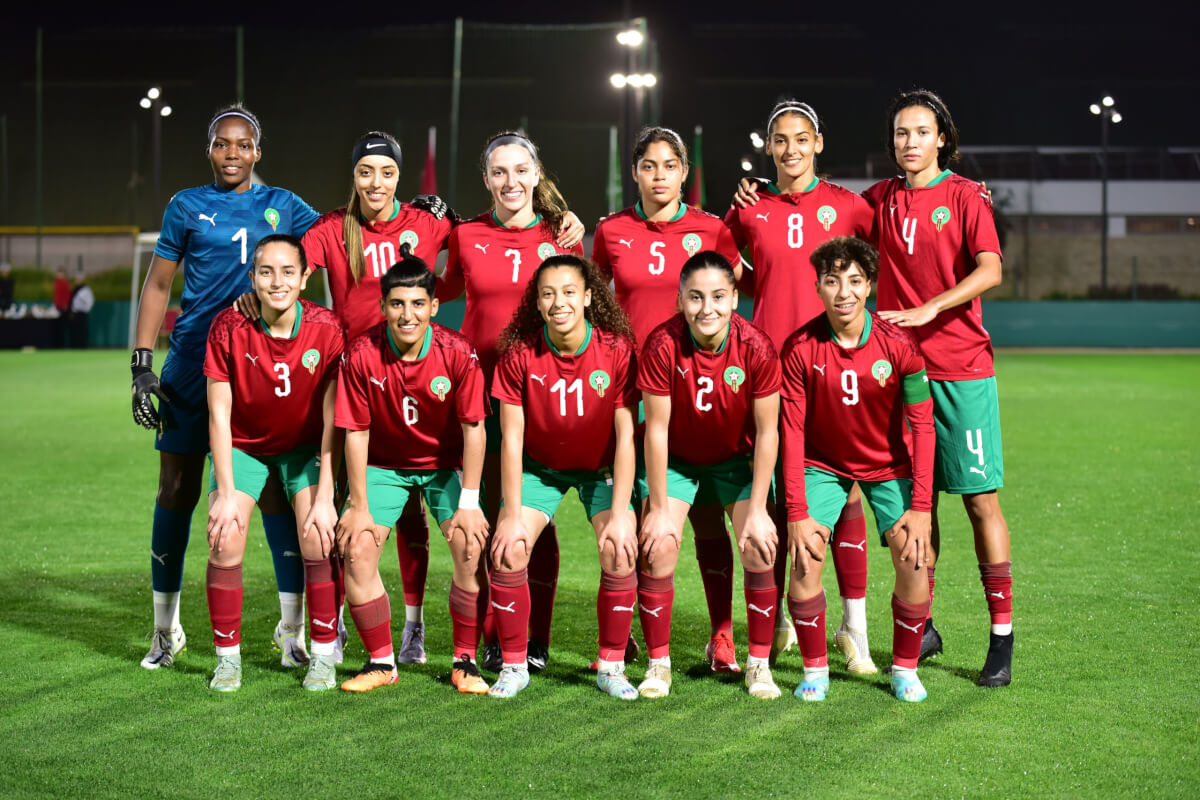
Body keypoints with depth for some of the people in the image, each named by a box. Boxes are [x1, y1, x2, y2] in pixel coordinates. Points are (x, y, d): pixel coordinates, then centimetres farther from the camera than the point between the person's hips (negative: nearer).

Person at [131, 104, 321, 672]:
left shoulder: (281, 206, 10)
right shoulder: (186, 206, 8)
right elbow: (158, 285, 9)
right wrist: (142, 365, 2)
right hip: (192, 364, 0)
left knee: (276, 490, -5)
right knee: (177, 491, 3)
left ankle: (293, 631, 2)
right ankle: (166, 630, 17)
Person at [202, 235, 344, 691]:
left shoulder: (326, 329, -22)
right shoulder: (229, 328, -21)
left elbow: (332, 419, -17)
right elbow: (219, 414, -15)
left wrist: (325, 498, -20)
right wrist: (226, 493, -19)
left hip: (305, 446, 0)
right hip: (242, 444, 0)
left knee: (318, 539, -17)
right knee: (224, 542, -15)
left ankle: (323, 656, -2)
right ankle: (228, 658, 1)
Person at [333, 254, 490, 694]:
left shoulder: (457, 352, -22)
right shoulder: (361, 354, -21)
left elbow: (473, 428, -14)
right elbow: (356, 432, -12)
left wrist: (469, 503, -16)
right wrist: (359, 506, -12)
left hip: (448, 463, -1)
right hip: (384, 463, 1)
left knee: (471, 548, -18)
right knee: (357, 550, -14)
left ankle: (464, 662, -1)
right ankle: (381, 662, 4)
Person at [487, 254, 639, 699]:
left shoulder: (617, 349, -22)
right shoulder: (519, 353, -19)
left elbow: (626, 436, -19)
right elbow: (512, 437, -15)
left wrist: (620, 514, -23)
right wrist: (513, 514, -19)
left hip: (602, 469, -1)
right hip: (539, 467, 1)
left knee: (620, 553, -21)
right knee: (508, 552, -16)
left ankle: (611, 667, -2)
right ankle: (514, 666, 2)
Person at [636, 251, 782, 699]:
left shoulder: (756, 348, -26)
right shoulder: (662, 346, -27)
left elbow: (767, 431, -17)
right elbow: (656, 429, -19)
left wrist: (757, 509, -16)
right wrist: (659, 508, -16)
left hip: (738, 458, 0)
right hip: (676, 459, 0)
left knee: (759, 550, -12)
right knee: (658, 549, -14)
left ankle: (759, 664, 3)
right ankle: (658, 663, 2)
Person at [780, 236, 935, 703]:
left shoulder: (898, 344, -19)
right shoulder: (800, 349, -18)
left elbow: (921, 425, -15)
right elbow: (791, 432, -15)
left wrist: (920, 507, -20)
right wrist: (797, 513, -20)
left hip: (889, 465, 0)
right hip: (823, 464, 0)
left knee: (913, 558, -17)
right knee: (805, 556, -18)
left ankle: (905, 669, 4)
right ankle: (815, 669, 1)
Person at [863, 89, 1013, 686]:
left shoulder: (965, 196, -1)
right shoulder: (880, 201, 11)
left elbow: (990, 271, -12)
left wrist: (928, 309, -24)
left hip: (962, 370, -4)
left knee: (980, 498, -4)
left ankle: (1002, 637, 0)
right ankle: (922, 628, 18)